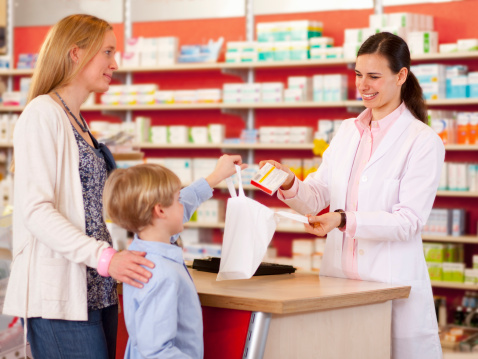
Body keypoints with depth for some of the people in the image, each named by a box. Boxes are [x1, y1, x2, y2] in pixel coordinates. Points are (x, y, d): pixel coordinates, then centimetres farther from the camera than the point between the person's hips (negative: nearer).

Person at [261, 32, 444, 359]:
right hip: (339, 277, 5)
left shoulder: (424, 141, -6)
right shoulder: (347, 131, 13)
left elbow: (408, 220, -13)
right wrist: (289, 184, -10)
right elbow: (317, 197, 11)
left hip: (393, 284, -5)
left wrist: (345, 220, -25)